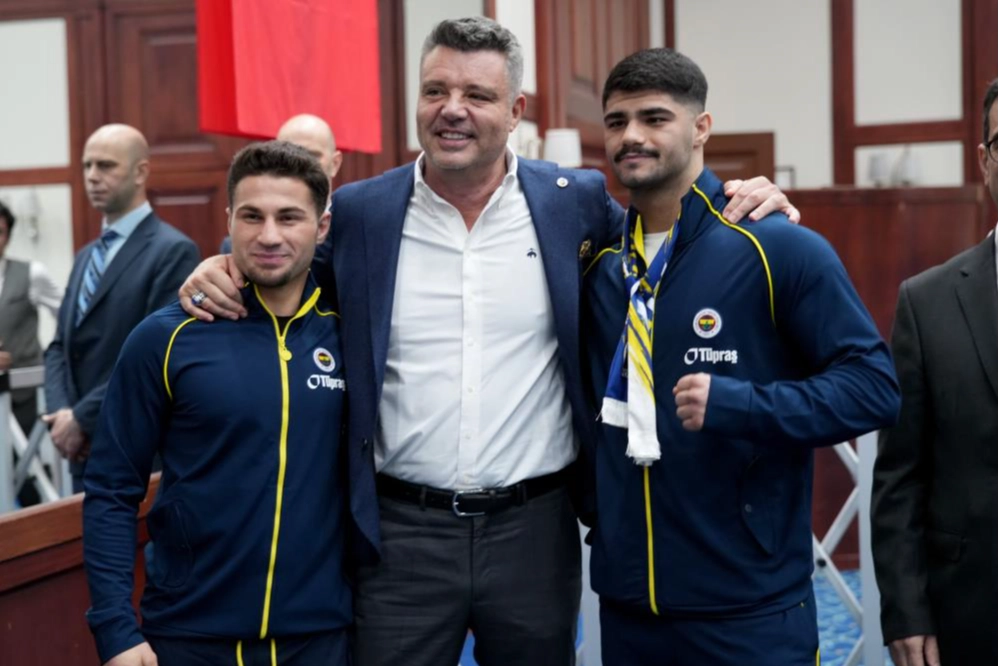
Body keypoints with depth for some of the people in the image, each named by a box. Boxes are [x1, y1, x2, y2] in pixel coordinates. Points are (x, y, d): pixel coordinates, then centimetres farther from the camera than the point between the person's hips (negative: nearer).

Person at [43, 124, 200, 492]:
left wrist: (83, 418, -14)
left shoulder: (173, 251, -10)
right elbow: (60, 346, 14)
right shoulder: (87, 255, 17)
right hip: (85, 451, 7)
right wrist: (59, 413, -4)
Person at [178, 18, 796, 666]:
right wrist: (222, 270, -5)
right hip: (400, 531, 0)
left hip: (535, 526, 1)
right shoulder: (358, 212, 0)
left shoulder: (575, 202, 0)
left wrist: (747, 204, -2)